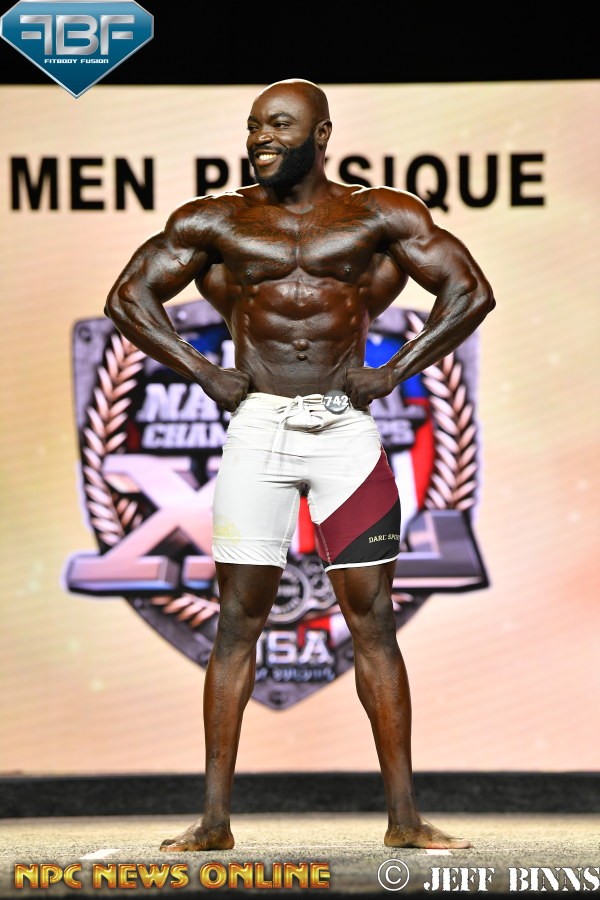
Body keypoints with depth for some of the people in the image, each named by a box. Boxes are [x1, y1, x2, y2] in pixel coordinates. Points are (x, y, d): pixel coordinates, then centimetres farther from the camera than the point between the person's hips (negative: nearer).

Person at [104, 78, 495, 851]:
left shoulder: (378, 217, 3)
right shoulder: (215, 223, 6)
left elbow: (470, 294, 4)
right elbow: (128, 298, 10)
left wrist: (391, 373, -3)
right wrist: (205, 373, 1)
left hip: (348, 429, 0)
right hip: (257, 430, 1)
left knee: (372, 622, 1)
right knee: (238, 622, 0)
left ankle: (404, 817, 3)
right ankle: (214, 820, 3)